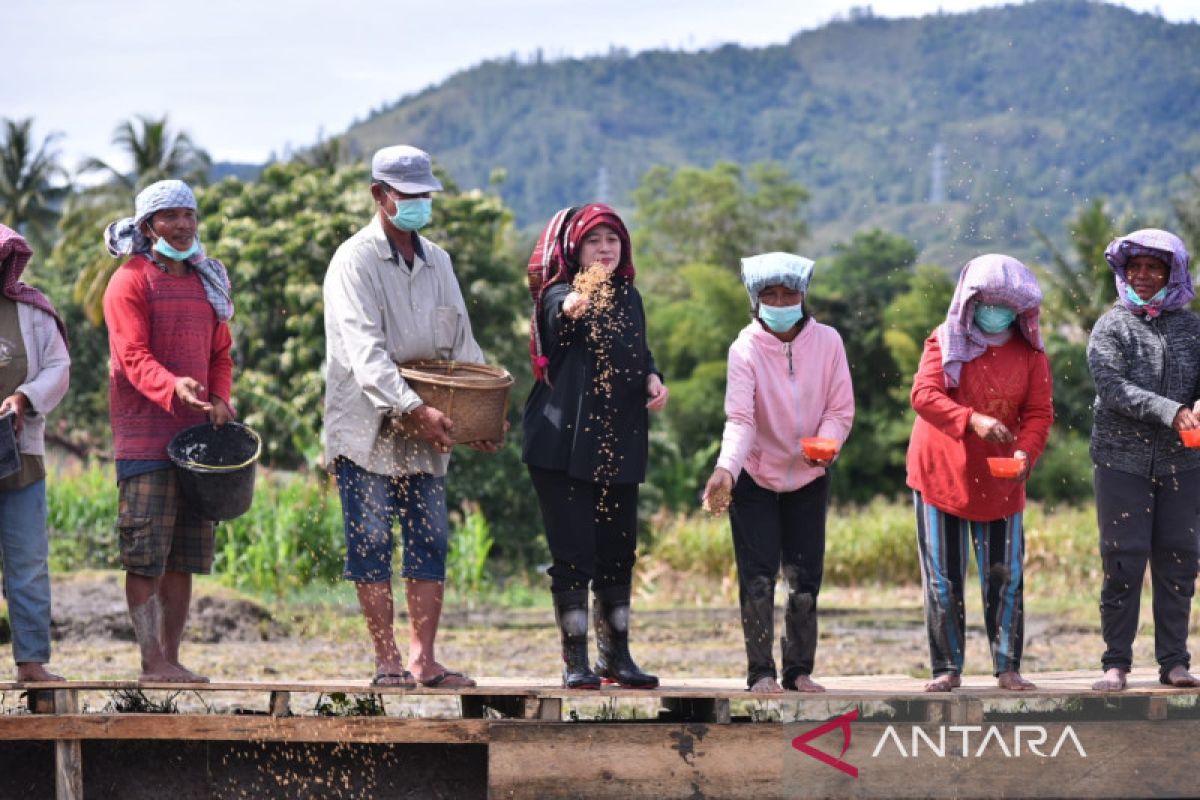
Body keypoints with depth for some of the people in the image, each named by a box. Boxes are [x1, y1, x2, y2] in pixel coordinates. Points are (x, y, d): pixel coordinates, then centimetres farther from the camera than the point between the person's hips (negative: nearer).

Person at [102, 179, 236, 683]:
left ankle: (171, 657, 12)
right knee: (146, 556, -8)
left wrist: (221, 398, 0)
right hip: (145, 438, -7)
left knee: (184, 558, 7)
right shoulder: (130, 281, -5)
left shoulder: (207, 282, 17)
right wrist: (173, 387, -33)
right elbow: (134, 356, -15)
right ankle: (152, 661, -7)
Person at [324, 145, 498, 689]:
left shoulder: (436, 262, 14)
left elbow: (460, 342, 17)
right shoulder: (354, 261, -7)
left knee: (430, 541, 2)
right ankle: (388, 662, 2)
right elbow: (365, 352, -18)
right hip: (368, 431, -6)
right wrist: (414, 409, -28)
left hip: (425, 433, 6)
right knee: (372, 543, -3)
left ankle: (423, 659, 4)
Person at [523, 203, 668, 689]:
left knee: (618, 551, 9)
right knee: (573, 553, -5)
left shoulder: (629, 298, 11)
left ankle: (616, 656, 19)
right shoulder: (559, 295, -7)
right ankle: (575, 662, 0)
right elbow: (557, 320, -32)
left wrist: (652, 378, 2)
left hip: (618, 444, 6)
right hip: (564, 443, -6)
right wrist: (571, 309, -56)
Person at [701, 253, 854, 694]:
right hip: (754, 476, -2)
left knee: (805, 578, 4)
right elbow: (739, 418, -26)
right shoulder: (746, 348, -16)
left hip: (808, 476, 2)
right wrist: (725, 469, -42)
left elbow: (840, 409, -5)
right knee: (758, 578, -5)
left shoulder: (827, 342, -9)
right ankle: (761, 672, 1)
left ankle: (799, 671, 13)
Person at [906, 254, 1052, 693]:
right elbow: (924, 395, -16)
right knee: (943, 578, 2)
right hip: (940, 473, -1)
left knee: (1006, 576, -1)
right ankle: (947, 668, 8)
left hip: (999, 481, 1)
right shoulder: (945, 341, -4)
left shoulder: (1029, 351, 2)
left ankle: (1007, 668, 5)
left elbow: (1039, 412, -2)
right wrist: (972, 421, -31)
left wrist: (1026, 451, -22)